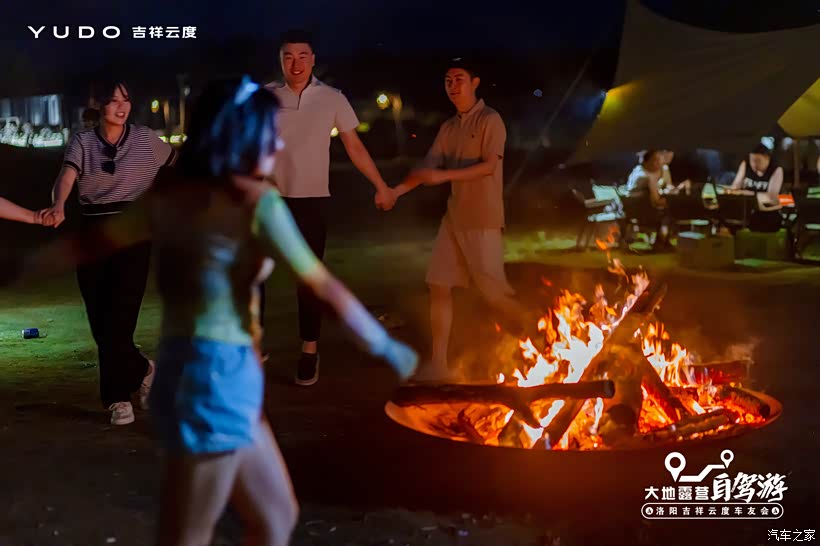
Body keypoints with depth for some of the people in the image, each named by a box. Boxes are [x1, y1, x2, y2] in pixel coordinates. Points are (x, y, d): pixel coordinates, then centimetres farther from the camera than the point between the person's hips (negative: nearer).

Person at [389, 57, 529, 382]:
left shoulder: (490, 120, -6)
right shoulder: (448, 128, 14)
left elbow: (489, 166, -16)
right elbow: (428, 168, 9)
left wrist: (444, 176, -23)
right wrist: (397, 190, -5)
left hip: (483, 219, -7)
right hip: (454, 217, 7)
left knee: (491, 289, -4)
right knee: (438, 286, 1)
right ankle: (439, 365, 6)